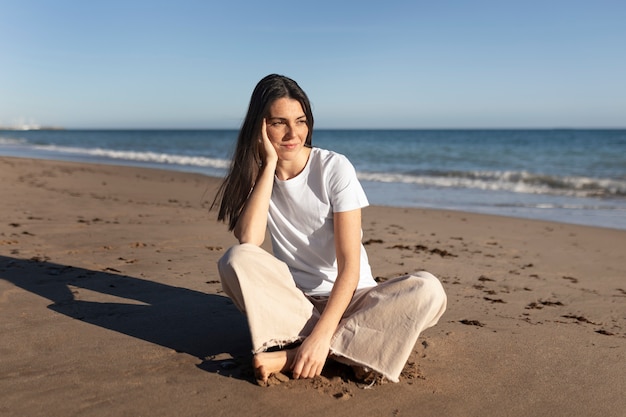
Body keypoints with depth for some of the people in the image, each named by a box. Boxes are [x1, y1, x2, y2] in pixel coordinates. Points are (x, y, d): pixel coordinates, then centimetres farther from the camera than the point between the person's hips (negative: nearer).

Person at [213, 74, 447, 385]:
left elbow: (349, 264, -17)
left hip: (348, 297, -1)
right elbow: (248, 242, -22)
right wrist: (269, 164, -20)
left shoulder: (335, 168, -11)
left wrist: (321, 334, -29)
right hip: (292, 302, 1)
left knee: (428, 291, -28)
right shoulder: (254, 174, -2)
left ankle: (293, 357, -28)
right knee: (236, 260, -27)